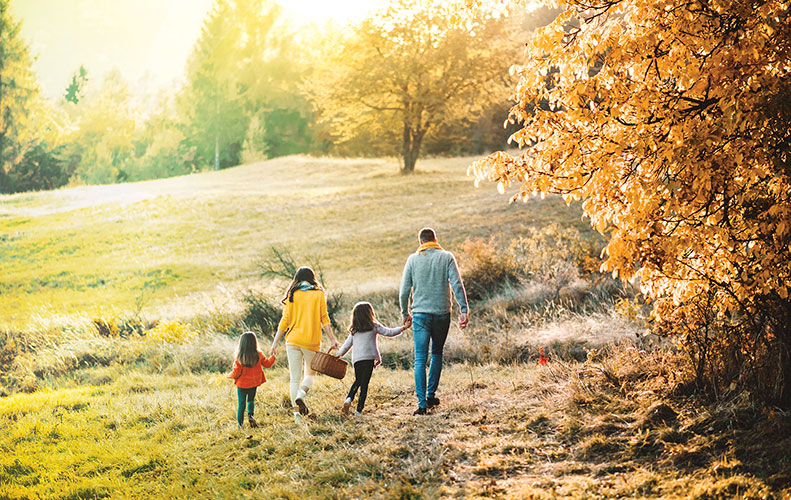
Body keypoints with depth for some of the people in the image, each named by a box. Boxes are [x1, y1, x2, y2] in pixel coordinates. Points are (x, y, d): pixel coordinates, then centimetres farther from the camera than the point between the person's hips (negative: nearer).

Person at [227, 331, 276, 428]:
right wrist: (273, 357, 22)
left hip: (242, 384, -2)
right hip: (254, 384, 2)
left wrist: (229, 376, 6)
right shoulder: (259, 355, -10)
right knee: (251, 400, 24)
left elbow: (236, 372, -15)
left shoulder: (239, 357, -16)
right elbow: (267, 364, 4)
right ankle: (251, 415, 1)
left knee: (241, 404, 9)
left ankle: (240, 424, 8)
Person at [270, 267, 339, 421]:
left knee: (295, 378, 7)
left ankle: (296, 413, 0)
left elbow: (285, 321, 2)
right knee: (310, 374, 16)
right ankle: (301, 395, -14)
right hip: (312, 342, -1)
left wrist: (275, 343, 6)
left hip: (293, 341, 1)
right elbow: (324, 319, -3)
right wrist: (333, 340, 1)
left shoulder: (292, 295, 3)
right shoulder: (318, 294, 1)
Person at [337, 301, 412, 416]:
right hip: (369, 358, -3)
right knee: (364, 383, -1)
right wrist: (403, 328, 11)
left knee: (358, 381, 19)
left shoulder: (353, 330, 13)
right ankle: (359, 409, -3)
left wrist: (338, 355, 27)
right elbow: (389, 332, 3)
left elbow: (347, 345, 16)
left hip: (356, 359, 3)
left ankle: (349, 398, -5)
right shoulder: (374, 326, 3)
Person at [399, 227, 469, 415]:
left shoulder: (413, 259, 3)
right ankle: (431, 395, 21)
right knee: (437, 354, 19)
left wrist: (405, 313, 17)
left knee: (420, 359, -1)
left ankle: (422, 403, -9)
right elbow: (457, 284, -9)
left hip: (420, 315, -1)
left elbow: (404, 291, 4)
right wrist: (464, 310, -9)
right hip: (442, 314, 1)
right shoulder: (447, 257, 1)